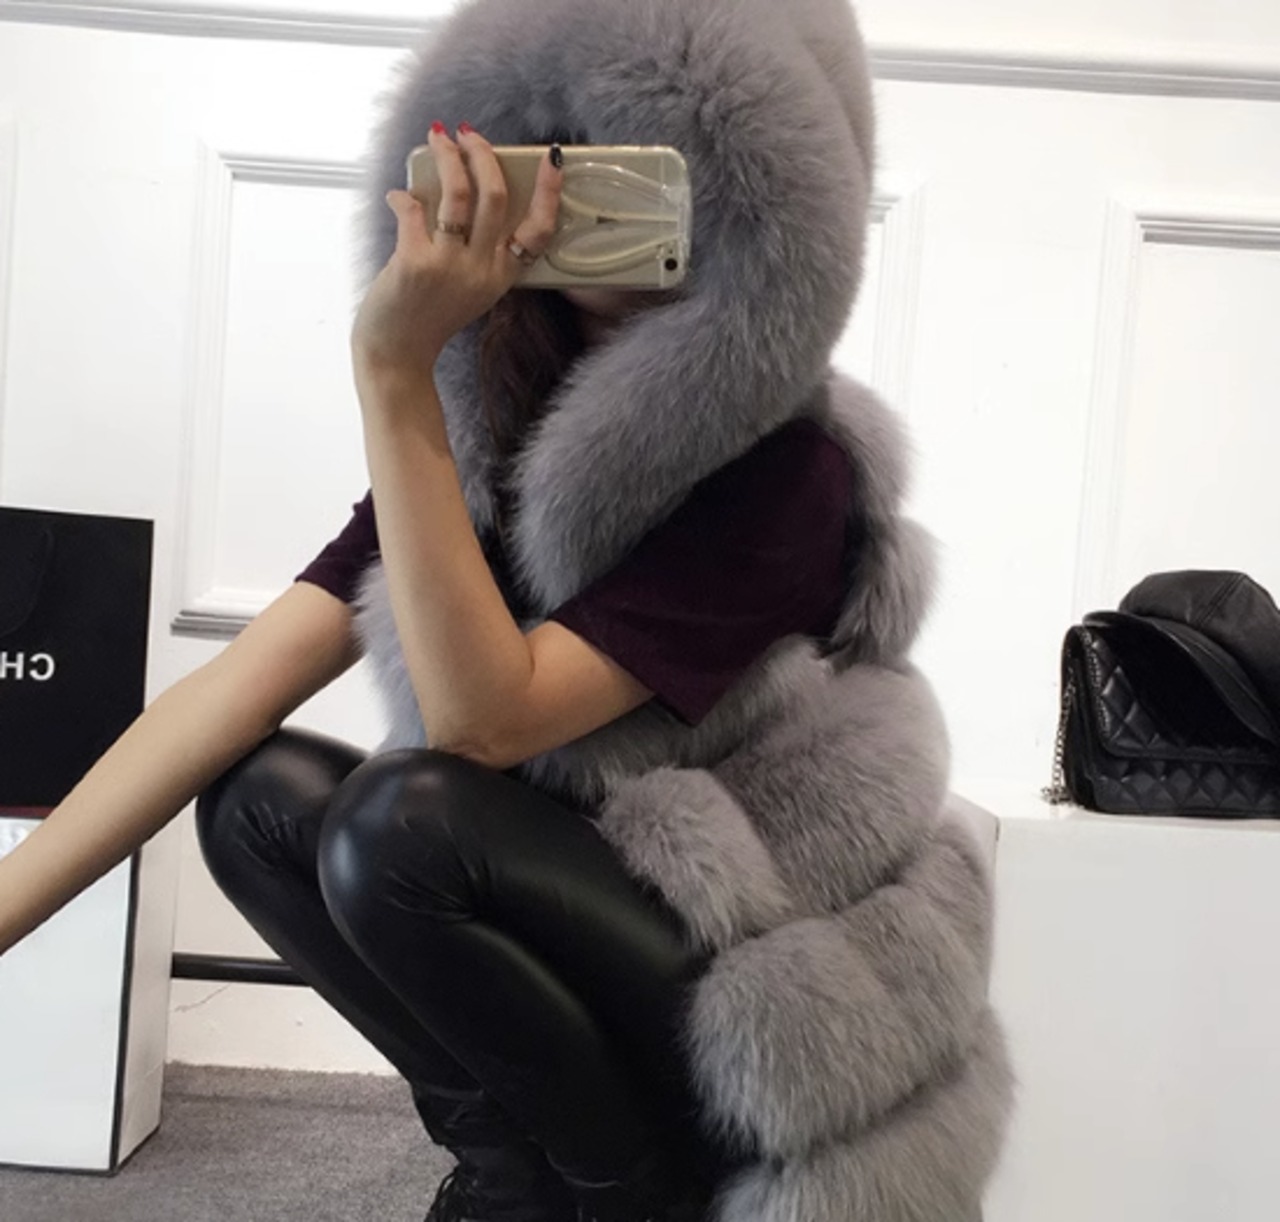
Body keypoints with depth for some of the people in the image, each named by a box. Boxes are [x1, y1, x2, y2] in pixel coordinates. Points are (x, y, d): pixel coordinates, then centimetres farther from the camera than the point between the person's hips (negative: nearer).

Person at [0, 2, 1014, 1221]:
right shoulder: (490, 435, -3)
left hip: (776, 1018, -5)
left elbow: (483, 718, -29)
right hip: (600, 916, 6)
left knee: (409, 824, -28)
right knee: (264, 797, -14)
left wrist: (393, 368, -31)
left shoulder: (790, 475, -21)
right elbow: (243, 682, -11)